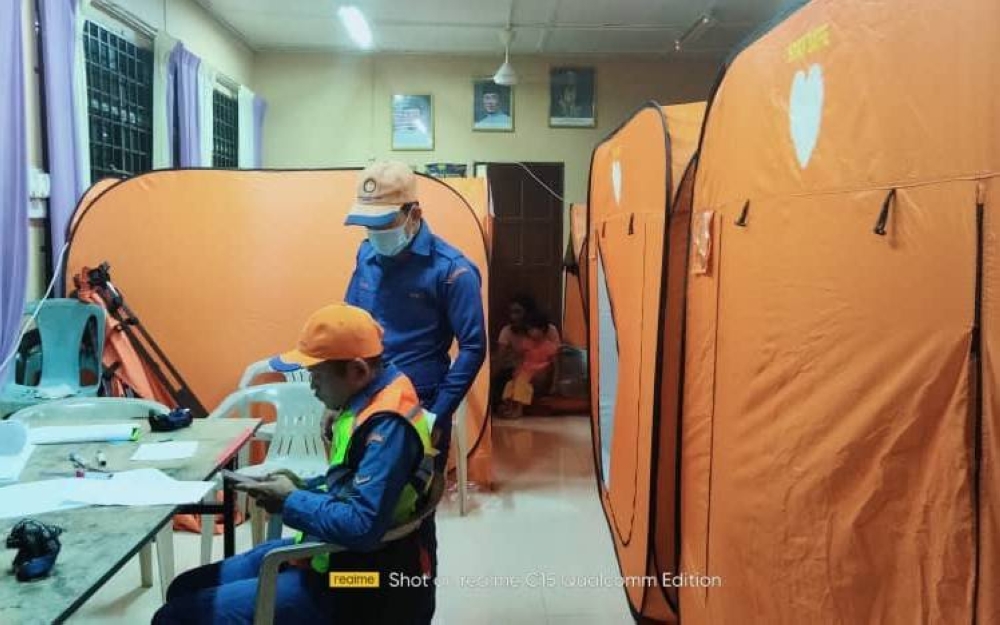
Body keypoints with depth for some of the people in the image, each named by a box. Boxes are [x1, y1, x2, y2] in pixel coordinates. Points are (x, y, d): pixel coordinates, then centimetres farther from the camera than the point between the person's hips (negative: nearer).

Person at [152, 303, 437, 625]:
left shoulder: (390, 426, -25)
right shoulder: (368, 401, 5)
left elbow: (362, 527, -31)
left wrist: (291, 502, -17)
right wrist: (302, 488, 2)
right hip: (330, 554, 10)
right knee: (186, 589, 13)